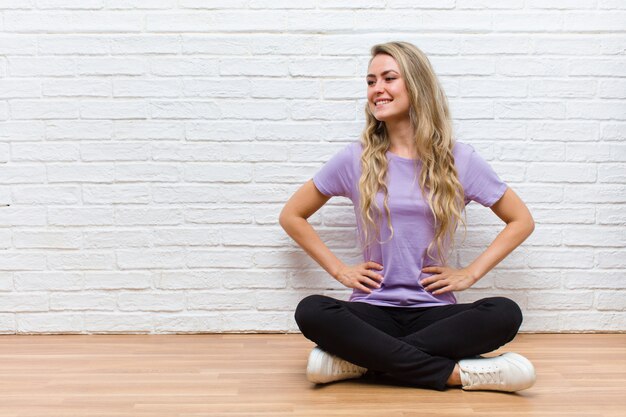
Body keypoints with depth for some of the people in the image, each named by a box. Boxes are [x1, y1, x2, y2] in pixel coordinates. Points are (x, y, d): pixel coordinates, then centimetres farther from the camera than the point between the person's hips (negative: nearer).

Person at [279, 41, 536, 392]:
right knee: (312, 312, -31)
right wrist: (339, 269, 2)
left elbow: (522, 221, 10)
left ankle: (358, 360, -25)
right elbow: (291, 215, 11)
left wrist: (470, 273, 0)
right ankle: (458, 373, -27)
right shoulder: (355, 160, 3)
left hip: (434, 310, 1)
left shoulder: (459, 160, 2)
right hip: (373, 309, 0)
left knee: (505, 314, -29)